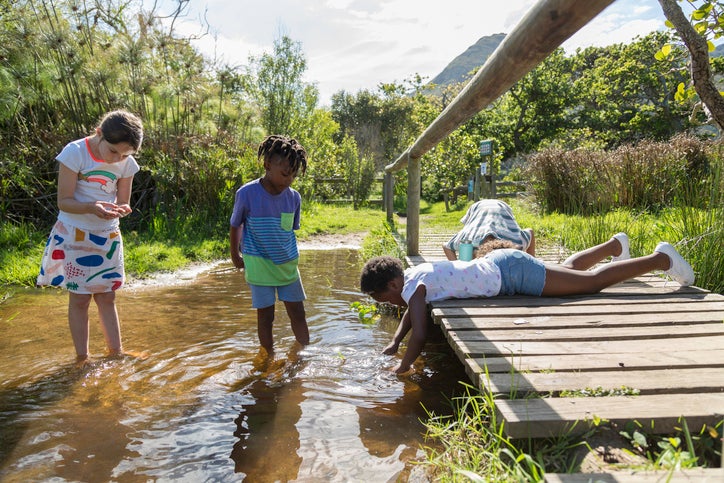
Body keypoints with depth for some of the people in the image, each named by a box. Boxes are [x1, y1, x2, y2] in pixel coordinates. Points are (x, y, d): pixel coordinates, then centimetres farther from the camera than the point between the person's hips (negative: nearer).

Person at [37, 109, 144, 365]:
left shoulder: (127, 163, -7)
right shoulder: (75, 153, -18)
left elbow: (123, 202, 0)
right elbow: (64, 202, -17)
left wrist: (122, 210, -24)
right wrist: (91, 207, -36)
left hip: (108, 236, 3)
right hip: (74, 236, -3)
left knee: (106, 296, 10)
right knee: (80, 297, 3)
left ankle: (115, 351, 21)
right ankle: (82, 358, 15)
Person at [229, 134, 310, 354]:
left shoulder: (294, 197, -6)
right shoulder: (247, 194, -16)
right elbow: (235, 226, -1)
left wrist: (289, 255, 10)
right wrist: (236, 256, 9)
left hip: (288, 265, 3)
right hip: (259, 266, -3)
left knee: (298, 313, 8)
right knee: (265, 316, 7)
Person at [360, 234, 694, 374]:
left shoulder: (412, 285, -22)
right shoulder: (412, 276, 3)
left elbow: (420, 334, -30)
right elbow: (410, 313, 21)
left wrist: (403, 367, -15)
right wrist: (393, 344, 11)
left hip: (511, 272, -8)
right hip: (501, 263, 8)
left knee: (592, 281, 3)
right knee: (566, 270, 31)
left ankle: (661, 258, 16)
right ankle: (614, 244, 49)